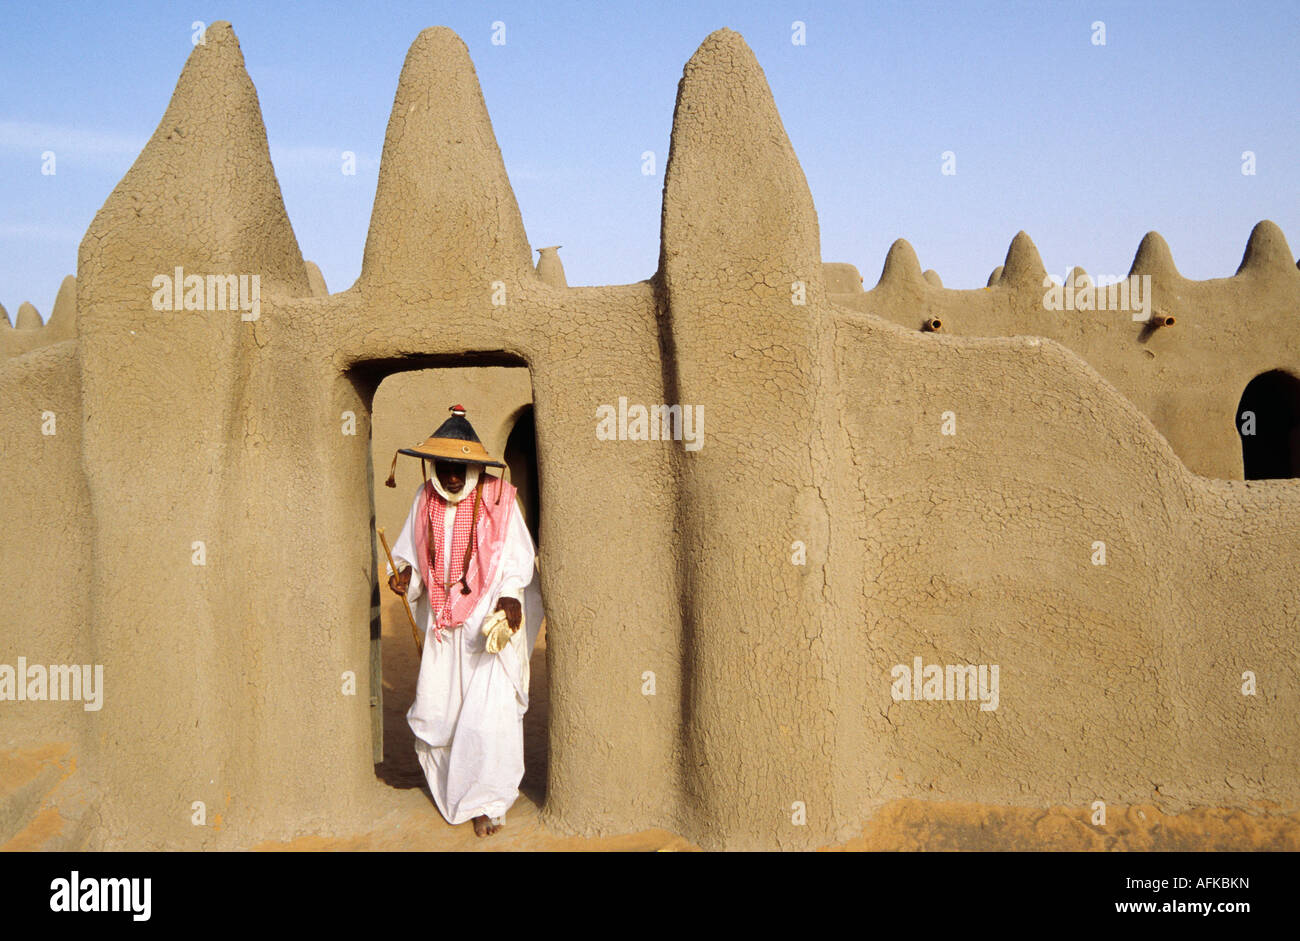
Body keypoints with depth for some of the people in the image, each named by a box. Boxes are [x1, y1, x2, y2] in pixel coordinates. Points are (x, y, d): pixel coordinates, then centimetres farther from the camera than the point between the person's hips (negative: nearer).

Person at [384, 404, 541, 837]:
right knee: (435, 708, 4)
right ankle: (451, 789, 28)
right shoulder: (425, 499, 5)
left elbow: (517, 559, -4)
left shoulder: (499, 499, -6)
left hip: (492, 620, -4)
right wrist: (404, 573, -3)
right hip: (443, 623, 4)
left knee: (491, 708, -10)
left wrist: (510, 598, -18)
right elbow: (411, 551, 16)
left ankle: (486, 802, 5)